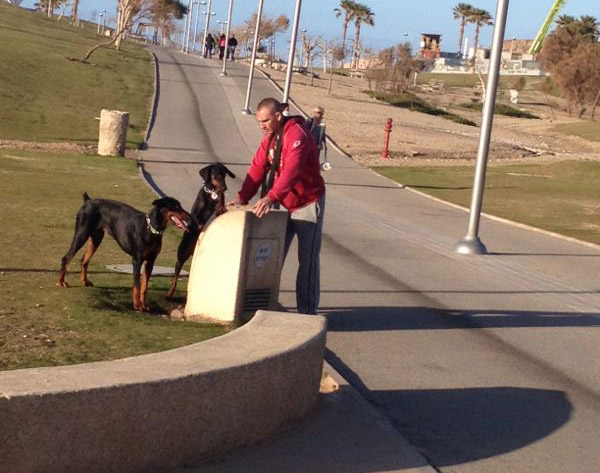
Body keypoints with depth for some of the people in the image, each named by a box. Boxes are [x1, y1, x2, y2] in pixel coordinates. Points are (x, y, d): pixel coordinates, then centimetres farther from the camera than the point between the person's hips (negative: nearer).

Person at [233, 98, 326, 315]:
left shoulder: (297, 135, -23)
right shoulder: (270, 138, 4)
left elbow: (291, 171, -37)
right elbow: (257, 167, -2)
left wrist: (271, 197, -47)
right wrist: (242, 197, -14)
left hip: (307, 205, -8)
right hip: (284, 205, 8)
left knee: (307, 260, -2)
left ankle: (307, 311, 2)